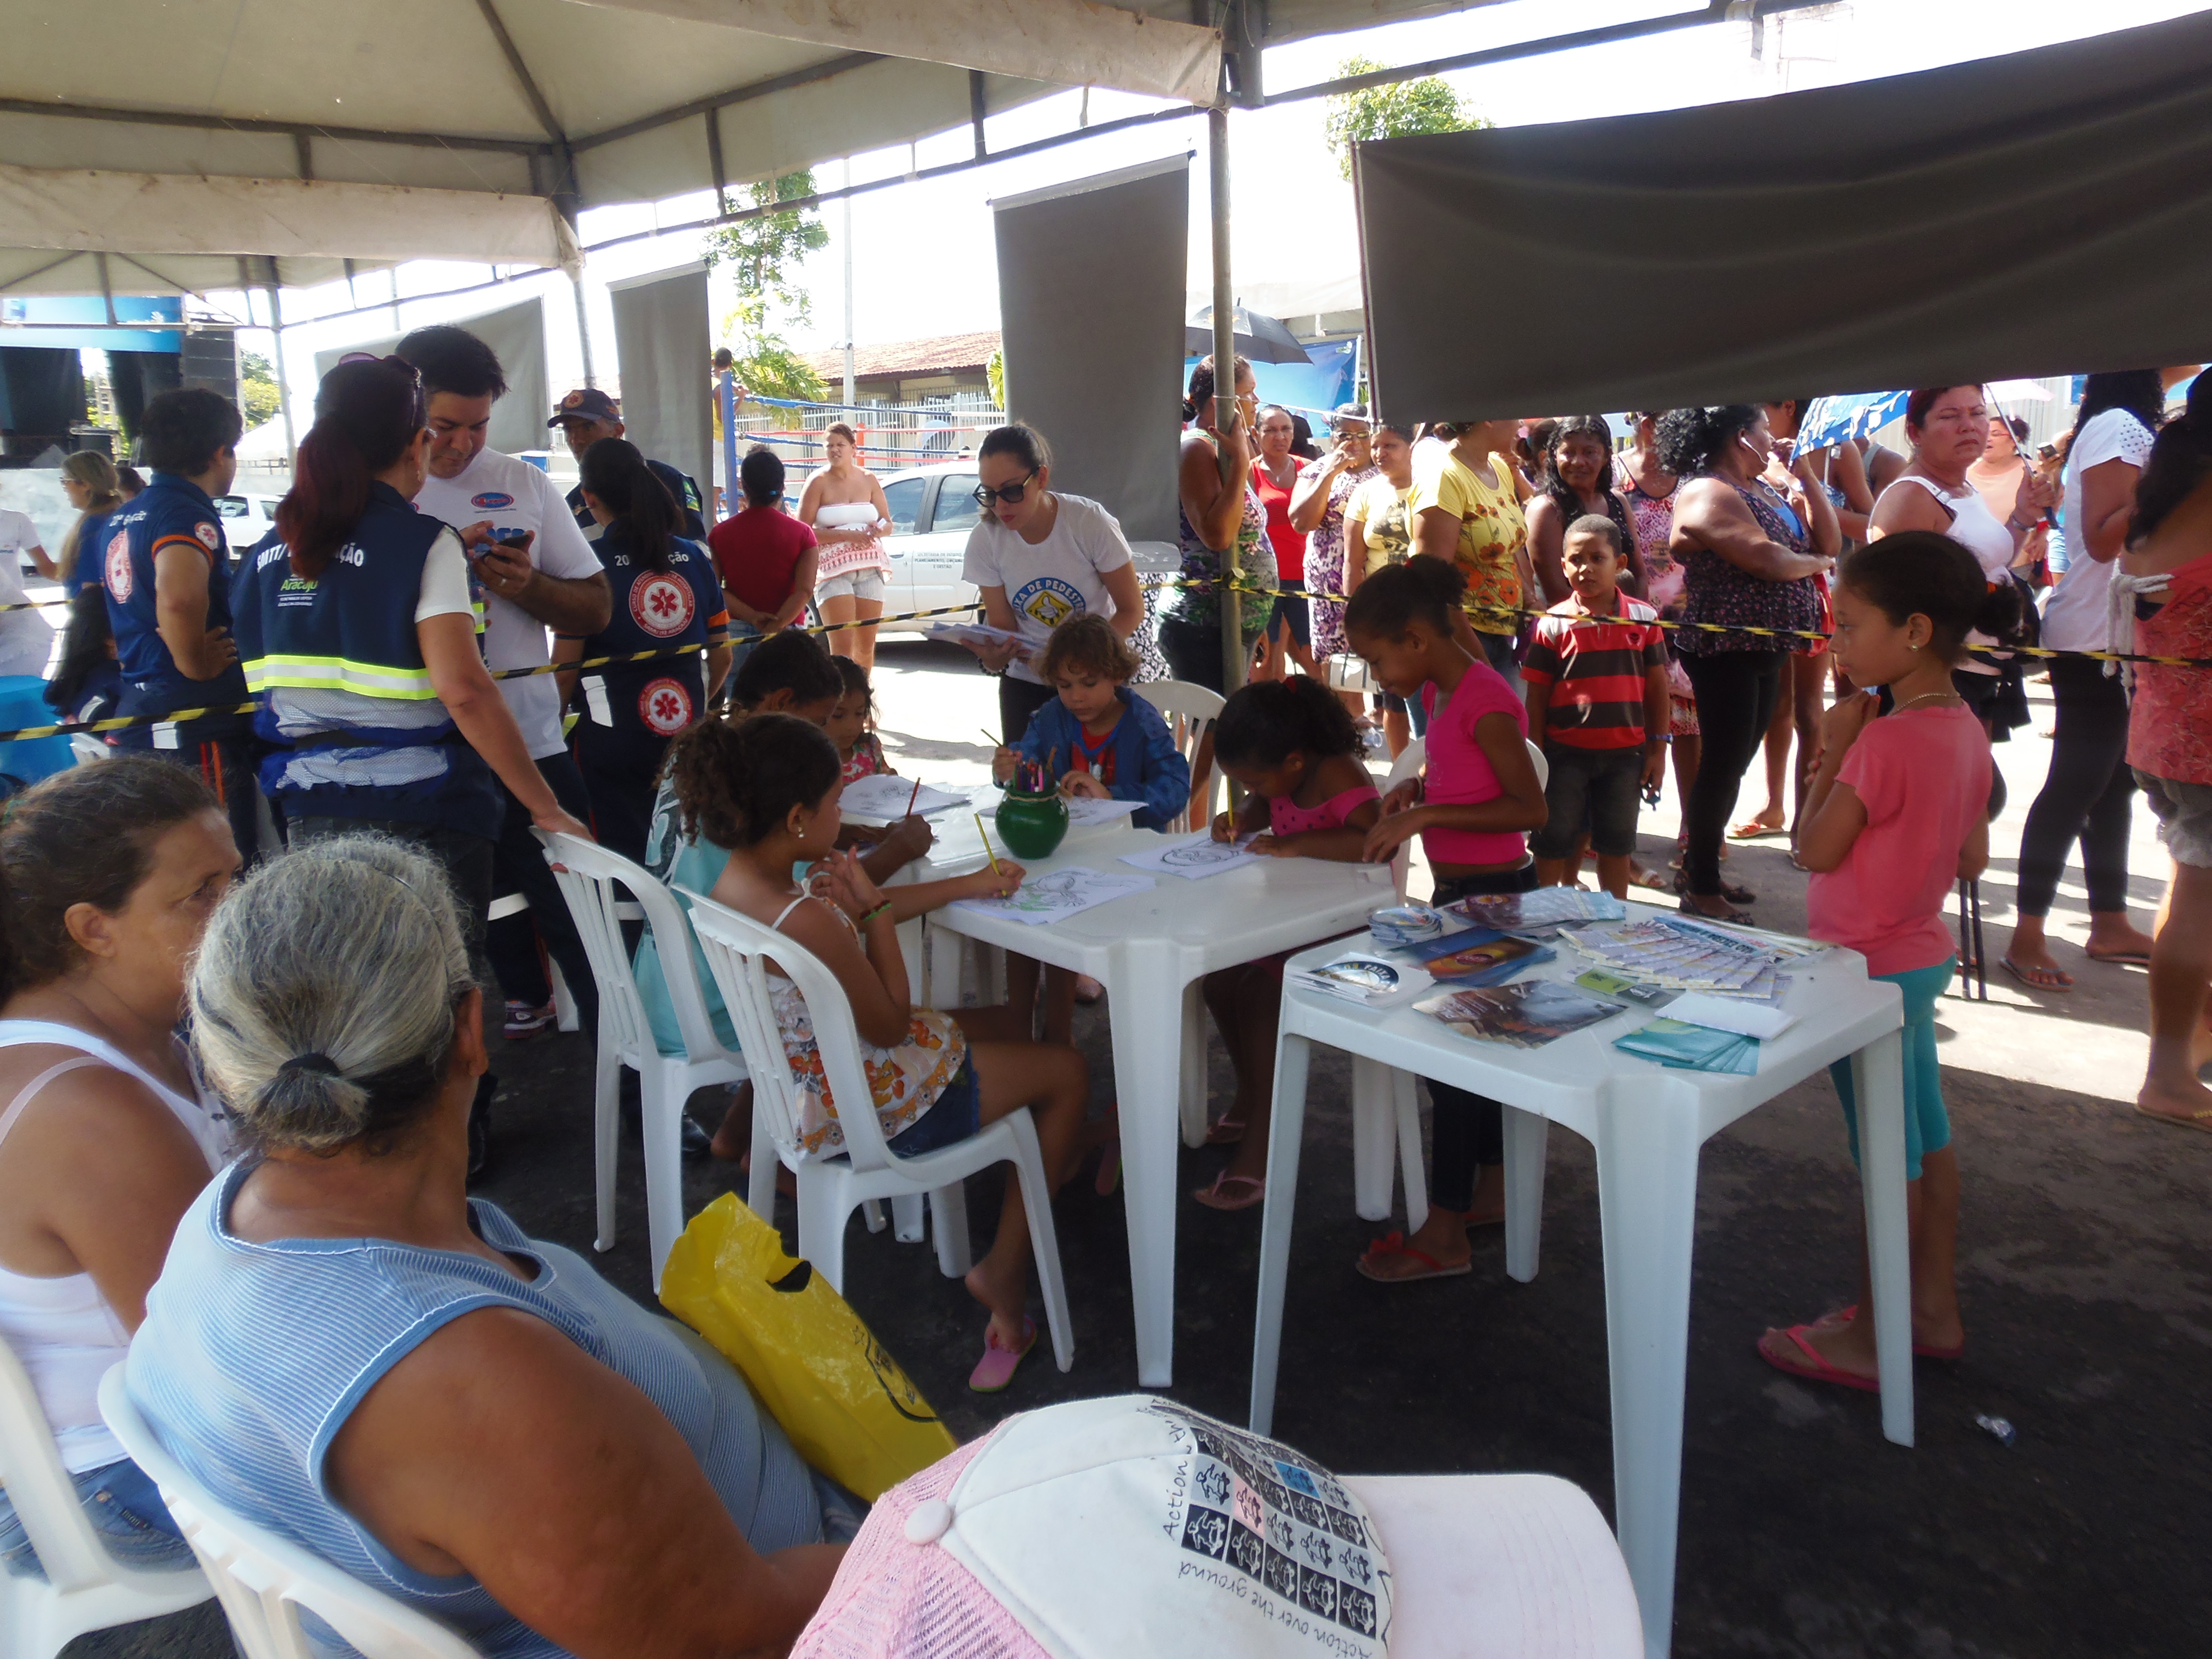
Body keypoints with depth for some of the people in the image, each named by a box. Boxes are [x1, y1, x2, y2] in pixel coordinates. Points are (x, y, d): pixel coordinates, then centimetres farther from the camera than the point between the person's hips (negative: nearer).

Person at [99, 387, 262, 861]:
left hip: (134, 715, 10)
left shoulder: (122, 518, 16)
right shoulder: (190, 514, -15)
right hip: (192, 718, -10)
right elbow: (178, 598, -34)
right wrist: (196, 664, -19)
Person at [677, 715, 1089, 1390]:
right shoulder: (806, 922, -35)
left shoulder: (734, 881, -6)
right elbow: (892, 1025, -21)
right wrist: (875, 910, -16)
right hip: (875, 1109, -9)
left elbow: (865, 905, 8)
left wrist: (970, 885, 12)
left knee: (1005, 1025, 28)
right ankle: (1004, 1273, 19)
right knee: (1069, 1073, 9)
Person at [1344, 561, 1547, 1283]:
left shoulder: (1485, 701, -22)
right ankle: (1492, 1191, 35)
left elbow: (1529, 807, -26)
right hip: (1459, 892, 10)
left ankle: (1445, 1235, 8)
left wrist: (1425, 814, -29)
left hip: (1491, 895, -10)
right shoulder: (1438, 693, 6)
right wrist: (1417, 787, 2)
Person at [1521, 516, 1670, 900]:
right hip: (1565, 751, -2)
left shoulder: (1643, 618, 0)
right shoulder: (1552, 624, -5)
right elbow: (1536, 698, -2)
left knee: (1618, 842, 14)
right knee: (1553, 842, 6)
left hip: (1625, 753, 2)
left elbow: (1657, 686, 5)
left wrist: (1658, 749, 3)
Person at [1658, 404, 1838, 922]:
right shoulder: (1707, 493, -15)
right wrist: (1816, 562, -4)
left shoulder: (1761, 489, 15)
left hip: (1764, 649, 10)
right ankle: (1700, 889, 4)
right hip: (1725, 651, -9)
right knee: (1723, 764, -5)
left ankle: (1701, 870, 25)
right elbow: (1770, 561, -24)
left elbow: (1826, 539, 14)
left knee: (1733, 763, 14)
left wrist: (1805, 474, 9)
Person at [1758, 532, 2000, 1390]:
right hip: (1922, 956, 9)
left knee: (1890, 1157, 1)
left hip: (1873, 968, -9)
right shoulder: (1964, 731, 4)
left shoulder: (1886, 741, -24)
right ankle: (1935, 1311, 32)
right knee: (1926, 1140, 18)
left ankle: (1872, 1341, 14)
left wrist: (1831, 749, -10)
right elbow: (1973, 859, 11)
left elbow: (1815, 850, -16)